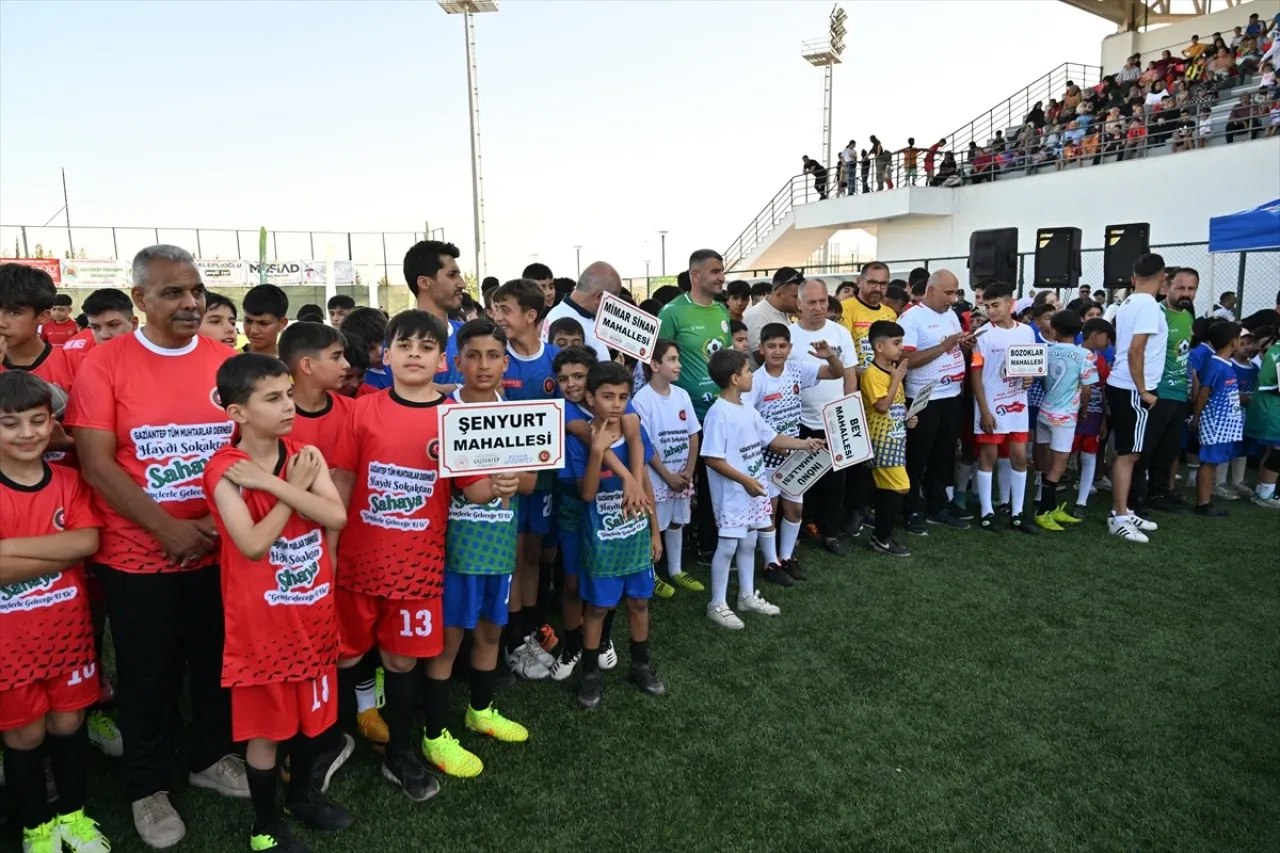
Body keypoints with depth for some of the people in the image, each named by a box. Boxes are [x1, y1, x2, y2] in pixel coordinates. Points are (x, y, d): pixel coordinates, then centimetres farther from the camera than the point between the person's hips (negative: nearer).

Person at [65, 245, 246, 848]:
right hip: (137, 554, -2)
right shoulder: (104, 363, -8)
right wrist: (167, 527, -17)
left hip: (219, 547, 3)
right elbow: (96, 463, -11)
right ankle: (147, 787, 33)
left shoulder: (226, 361, -1)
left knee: (216, 663, 17)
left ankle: (211, 758, 39)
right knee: (148, 675, 13)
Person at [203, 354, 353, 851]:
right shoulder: (224, 470, -16)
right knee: (264, 723, 10)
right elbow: (253, 545, -24)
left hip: (313, 609, 5)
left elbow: (337, 517, -15)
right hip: (260, 617, -5)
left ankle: (302, 792, 43)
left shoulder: (306, 455, -2)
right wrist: (296, 486, -17)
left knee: (312, 709, 20)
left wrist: (271, 483, -22)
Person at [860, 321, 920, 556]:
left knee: (886, 489, 12)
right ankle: (882, 539, 1)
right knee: (899, 488, -9)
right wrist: (897, 378, -17)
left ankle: (881, 535, 20)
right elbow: (882, 405, -24)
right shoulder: (872, 373, -15)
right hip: (882, 440, -9)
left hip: (895, 438, 9)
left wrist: (908, 418, 6)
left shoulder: (893, 370, 13)